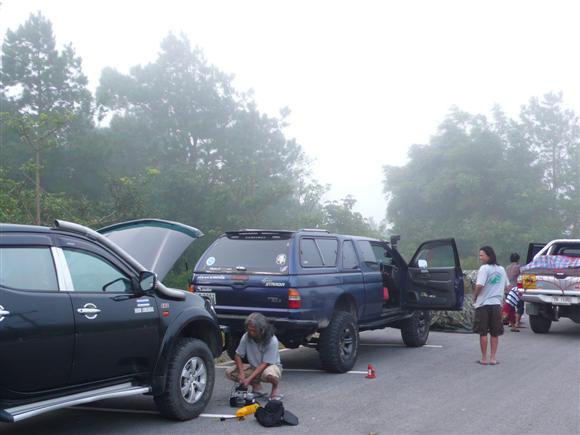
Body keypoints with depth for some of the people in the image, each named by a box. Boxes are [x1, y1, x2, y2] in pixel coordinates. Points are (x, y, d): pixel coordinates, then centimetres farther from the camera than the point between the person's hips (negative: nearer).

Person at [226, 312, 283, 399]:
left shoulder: (272, 341, -25)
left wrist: (249, 379, -32)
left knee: (269, 374, -42)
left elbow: (265, 364, -25)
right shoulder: (246, 337, -15)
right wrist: (241, 373, -22)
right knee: (229, 372, -17)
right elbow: (238, 356, -5)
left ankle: (276, 386, -4)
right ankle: (256, 387, 2)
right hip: (254, 367, 5)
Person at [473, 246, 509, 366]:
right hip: (497, 304, 5)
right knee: (495, 333, 9)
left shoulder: (484, 268, -12)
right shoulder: (501, 269, 10)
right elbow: (507, 286, 17)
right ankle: (493, 358, 10)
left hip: (483, 304, -5)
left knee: (483, 333, 3)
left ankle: (484, 359, 7)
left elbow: (479, 285, -21)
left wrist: (474, 297, -5)